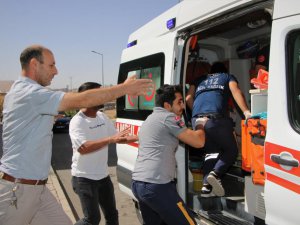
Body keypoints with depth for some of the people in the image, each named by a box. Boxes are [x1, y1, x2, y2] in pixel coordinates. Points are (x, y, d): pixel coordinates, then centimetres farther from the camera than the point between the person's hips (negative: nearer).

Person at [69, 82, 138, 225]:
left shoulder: (102, 117, 4)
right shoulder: (77, 121, -19)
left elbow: (117, 137, 13)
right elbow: (83, 148, -34)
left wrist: (140, 138, 4)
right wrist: (110, 139, -40)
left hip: (103, 176, 7)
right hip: (84, 178, -7)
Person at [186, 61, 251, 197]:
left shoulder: (200, 80, 33)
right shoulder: (228, 77, 25)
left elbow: (188, 98, 19)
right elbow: (236, 92, 4)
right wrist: (246, 112, -6)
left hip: (197, 120, 4)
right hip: (216, 118, -4)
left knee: (211, 151, 18)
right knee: (231, 150, 12)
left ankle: (206, 185, 4)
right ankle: (216, 173, -14)